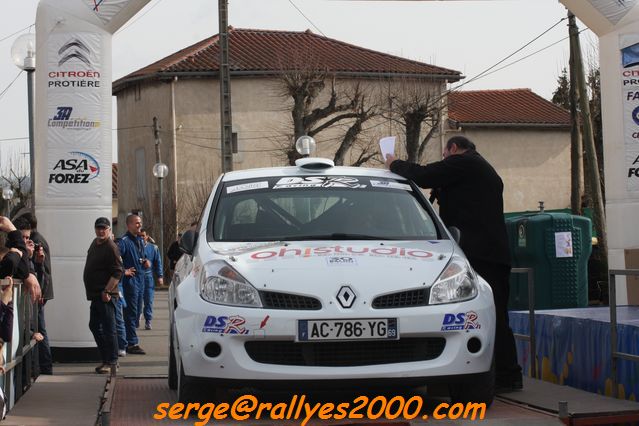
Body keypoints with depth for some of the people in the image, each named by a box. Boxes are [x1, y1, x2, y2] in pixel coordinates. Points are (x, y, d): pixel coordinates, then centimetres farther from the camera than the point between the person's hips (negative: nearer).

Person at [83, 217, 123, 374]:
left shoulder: (111, 248, -14)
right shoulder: (95, 243, 14)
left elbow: (117, 273, -19)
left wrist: (107, 291, -22)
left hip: (105, 296, -10)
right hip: (95, 295, 10)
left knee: (108, 328, -7)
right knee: (94, 326, 15)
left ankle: (112, 363, -2)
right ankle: (107, 360, 22)